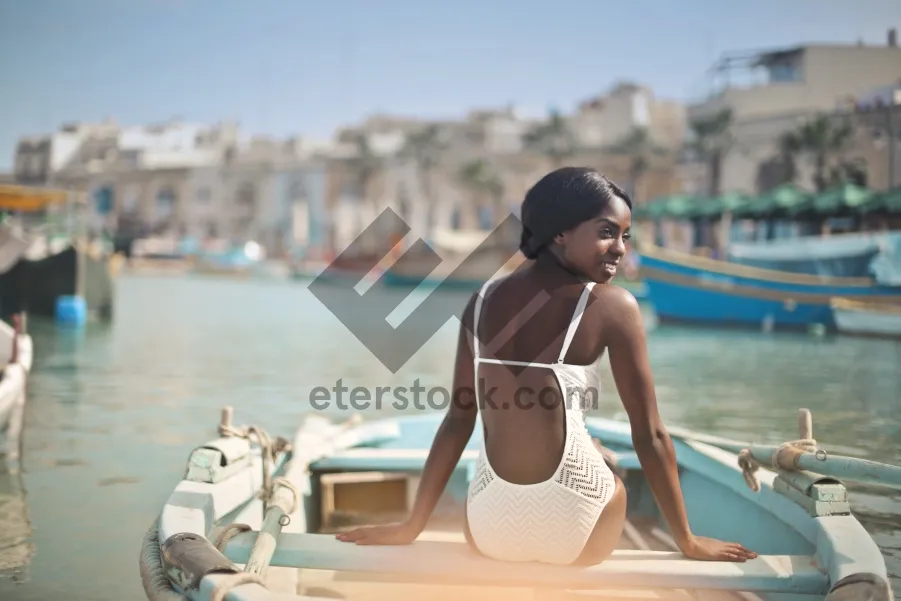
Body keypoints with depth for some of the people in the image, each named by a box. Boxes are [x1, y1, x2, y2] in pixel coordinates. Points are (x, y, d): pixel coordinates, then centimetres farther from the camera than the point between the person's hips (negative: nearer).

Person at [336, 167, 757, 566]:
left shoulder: (484, 300, 8)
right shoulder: (614, 305, -4)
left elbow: (459, 420, 11)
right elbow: (650, 436, -2)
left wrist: (412, 526, 19)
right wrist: (688, 541, 8)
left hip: (489, 530, 4)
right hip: (575, 531, -3)